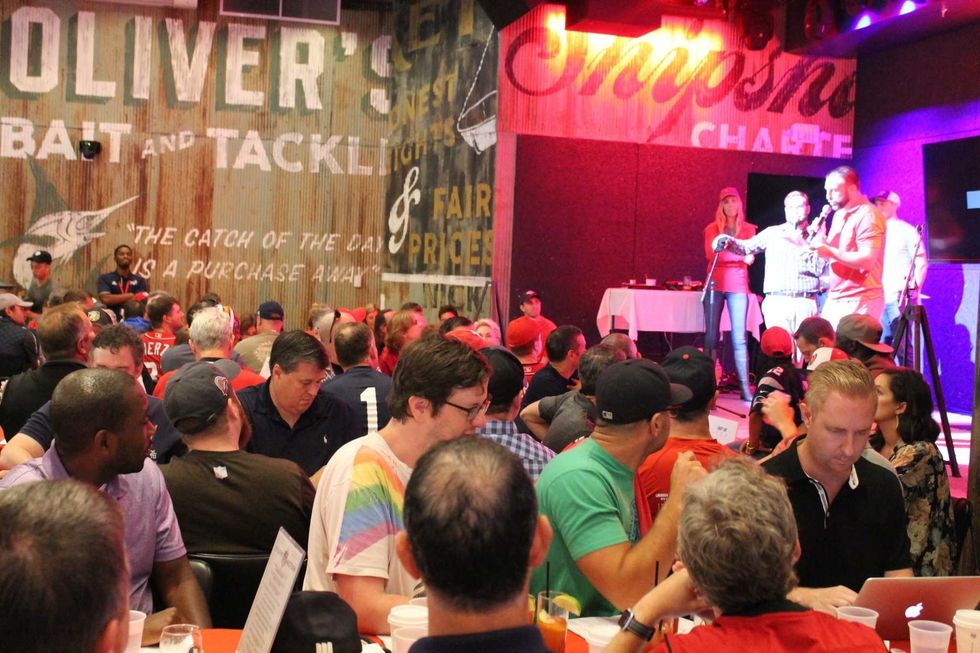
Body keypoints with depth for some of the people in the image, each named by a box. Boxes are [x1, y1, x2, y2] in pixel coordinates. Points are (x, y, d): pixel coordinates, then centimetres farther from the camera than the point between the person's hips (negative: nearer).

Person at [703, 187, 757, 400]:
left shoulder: (748, 229, 10)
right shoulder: (712, 229, 10)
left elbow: (750, 259, 0)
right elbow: (710, 253, -4)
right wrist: (738, 251, -17)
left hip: (738, 285, -1)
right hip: (715, 283, 1)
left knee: (739, 337, -7)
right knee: (711, 334, -1)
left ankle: (745, 386, -8)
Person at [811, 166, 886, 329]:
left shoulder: (867, 216, -13)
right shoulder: (839, 214, 16)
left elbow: (867, 260, -22)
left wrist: (829, 251, -22)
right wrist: (821, 240, 1)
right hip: (835, 299, 9)